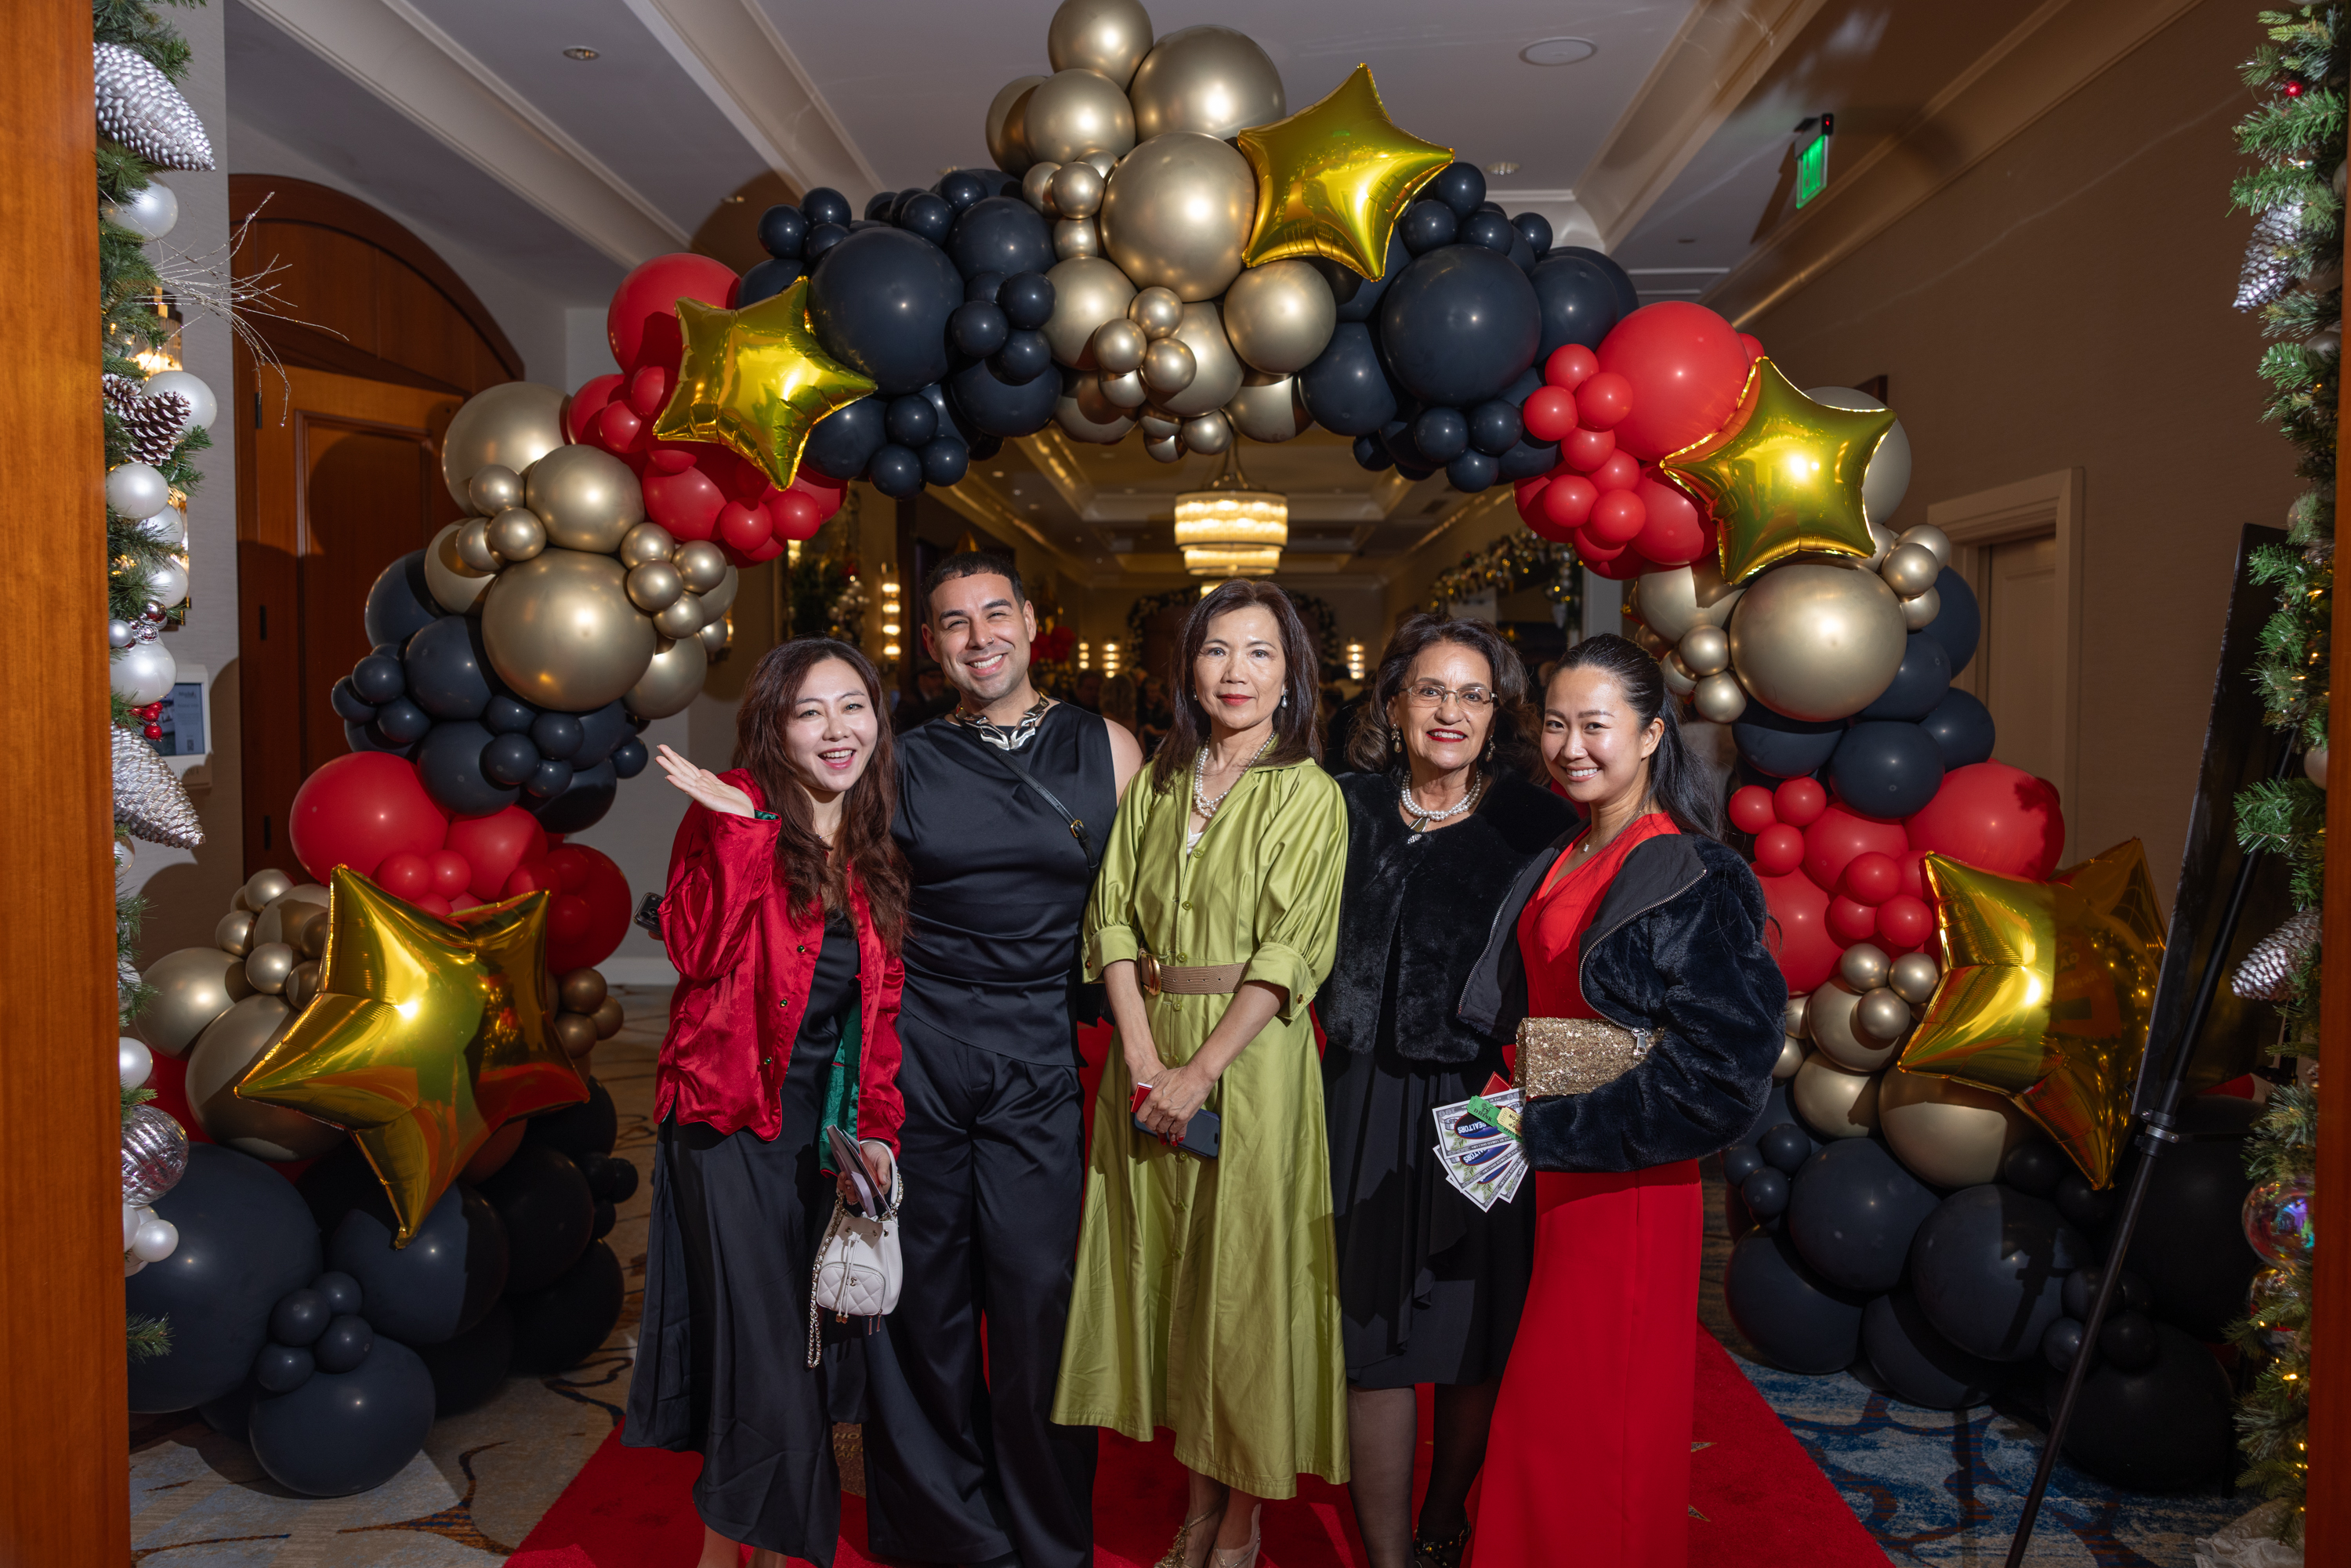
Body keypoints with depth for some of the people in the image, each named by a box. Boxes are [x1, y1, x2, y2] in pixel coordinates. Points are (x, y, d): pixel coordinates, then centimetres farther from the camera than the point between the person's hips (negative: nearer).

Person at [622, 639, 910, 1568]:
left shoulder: (873, 852, 9)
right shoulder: (731, 809, -7)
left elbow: (880, 1008, 11)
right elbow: (697, 952, -22)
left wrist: (875, 1128, 2)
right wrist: (739, 825, -28)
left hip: (825, 1135, 6)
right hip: (732, 1131, -5)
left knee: (811, 1351, 11)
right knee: (762, 1360, -6)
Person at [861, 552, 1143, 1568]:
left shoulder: (1108, 751, 6)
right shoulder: (903, 764, 6)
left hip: (1040, 1061, 0)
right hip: (915, 1053, 1)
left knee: (1040, 1297, 2)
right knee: (923, 1299, 8)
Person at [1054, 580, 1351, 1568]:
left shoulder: (1308, 795, -4)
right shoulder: (1154, 785, 9)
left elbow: (1291, 952, -11)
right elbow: (1112, 918, 2)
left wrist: (1203, 1069, -18)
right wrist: (1144, 1057, -11)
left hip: (1252, 1057, -4)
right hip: (1150, 1049, 4)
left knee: (1242, 1273, 3)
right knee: (1165, 1265, 10)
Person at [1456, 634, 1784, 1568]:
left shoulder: (1690, 878, -13)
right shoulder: (1555, 868, 11)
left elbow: (1717, 1068, -19)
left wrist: (1548, 1133, -18)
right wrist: (1520, 1122, 6)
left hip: (1628, 1180, -7)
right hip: (1550, 1174, 7)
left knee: (1588, 1420, 3)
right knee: (1546, 1419, 16)